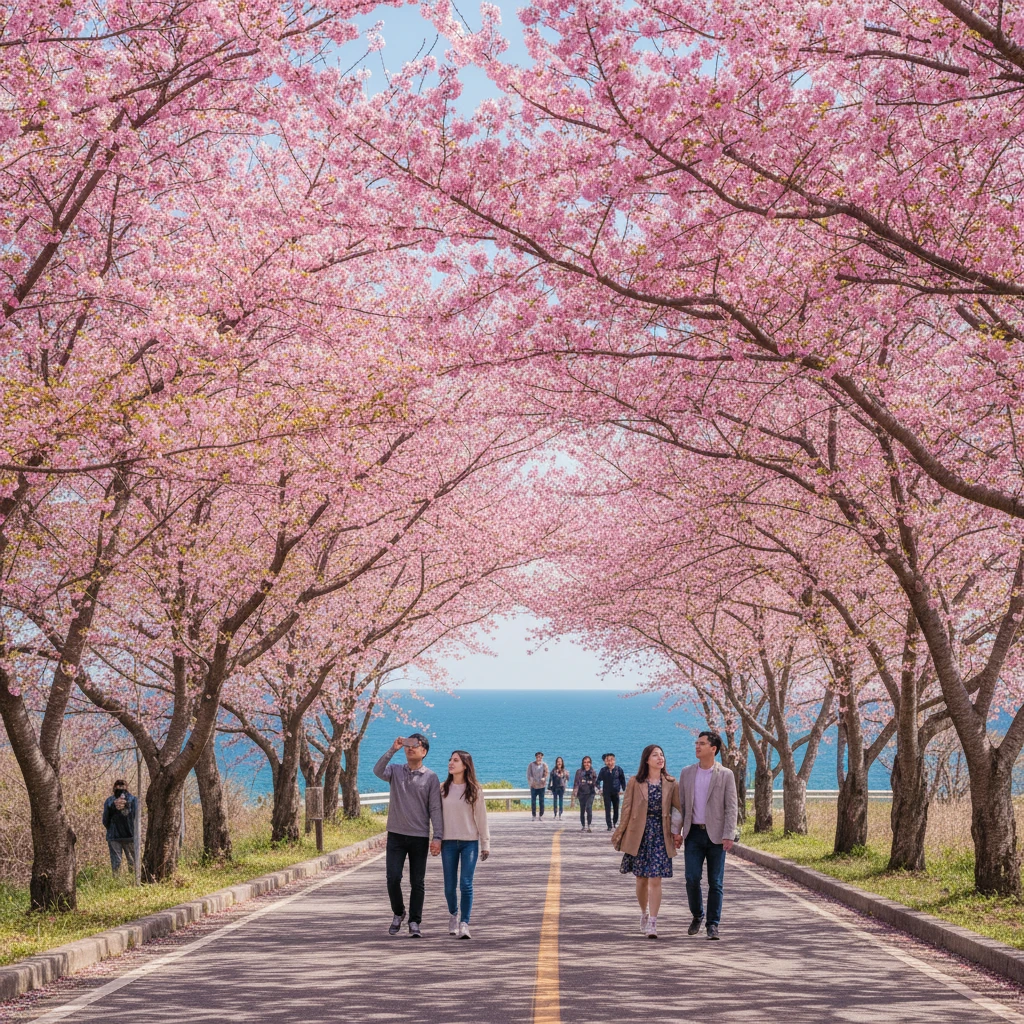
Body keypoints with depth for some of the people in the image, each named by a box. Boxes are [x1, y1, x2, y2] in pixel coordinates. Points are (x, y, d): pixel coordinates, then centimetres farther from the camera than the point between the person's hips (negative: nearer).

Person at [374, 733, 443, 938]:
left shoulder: (431, 778, 1)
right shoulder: (395, 771, 6)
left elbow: (435, 809, -3)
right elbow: (378, 771, -17)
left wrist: (437, 837, -12)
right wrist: (393, 749, -24)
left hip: (419, 837, -1)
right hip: (396, 836, 1)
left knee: (417, 883, 2)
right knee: (393, 878, -5)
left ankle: (414, 923, 10)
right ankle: (398, 913, 19)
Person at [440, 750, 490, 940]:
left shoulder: (474, 790, -1)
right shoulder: (443, 788, 4)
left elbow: (481, 818, 1)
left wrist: (485, 844, 0)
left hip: (470, 842, -2)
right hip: (448, 842, 2)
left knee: (466, 884, -11)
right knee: (450, 886, 7)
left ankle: (464, 923, -7)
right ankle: (453, 914, 34)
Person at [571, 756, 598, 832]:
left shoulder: (593, 772, 7)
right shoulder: (579, 772, 4)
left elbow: (596, 783, 12)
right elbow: (576, 783, 3)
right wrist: (574, 794, -3)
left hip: (590, 793, -1)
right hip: (582, 793, 1)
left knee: (589, 808, -19)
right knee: (582, 810, 8)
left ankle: (589, 826, -18)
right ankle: (583, 826, 20)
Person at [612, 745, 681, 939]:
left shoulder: (670, 784, 4)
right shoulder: (635, 783, 2)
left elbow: (678, 809, 4)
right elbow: (627, 810, 2)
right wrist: (620, 834, 1)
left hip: (661, 834, 0)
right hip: (639, 834, 0)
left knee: (655, 879, -8)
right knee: (641, 879, 8)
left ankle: (652, 923, -7)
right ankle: (644, 914, 30)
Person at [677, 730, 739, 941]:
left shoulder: (726, 775, -2)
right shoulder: (687, 773, 7)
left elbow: (731, 807, -5)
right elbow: (680, 804, 11)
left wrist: (729, 836, -15)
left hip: (716, 835, -2)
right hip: (694, 834, 2)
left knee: (715, 882, 1)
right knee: (692, 878, -6)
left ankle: (713, 924, 10)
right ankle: (697, 916, 17)